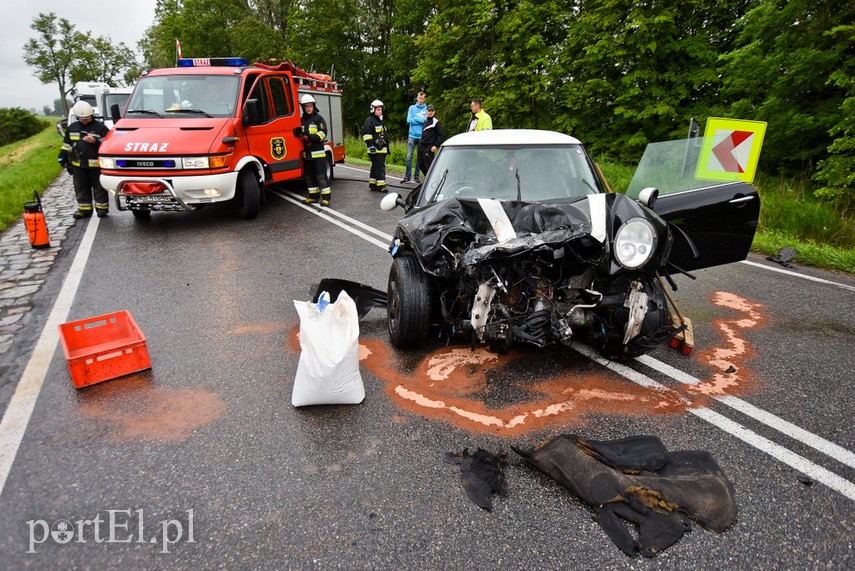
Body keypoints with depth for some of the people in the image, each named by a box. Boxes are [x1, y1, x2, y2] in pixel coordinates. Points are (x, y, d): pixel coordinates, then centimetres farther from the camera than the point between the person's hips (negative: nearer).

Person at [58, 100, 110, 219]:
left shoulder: (100, 127, -2)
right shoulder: (72, 128, 14)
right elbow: (66, 144, 21)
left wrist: (95, 141, -20)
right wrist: (62, 156, 15)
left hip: (96, 164, -5)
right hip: (78, 164, 5)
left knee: (99, 188, 2)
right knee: (81, 188, 8)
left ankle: (102, 208, 11)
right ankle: (84, 209, 15)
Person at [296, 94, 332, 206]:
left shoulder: (318, 118, 0)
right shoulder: (301, 120, 15)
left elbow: (323, 133, -10)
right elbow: (298, 134, 21)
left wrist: (310, 137, -21)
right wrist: (303, 139, -2)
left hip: (318, 152, -6)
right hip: (306, 153, 6)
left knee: (321, 175, -7)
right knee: (309, 176, 9)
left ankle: (326, 197, -4)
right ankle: (313, 196, 18)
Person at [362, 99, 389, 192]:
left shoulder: (380, 121, 23)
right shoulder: (369, 120, -8)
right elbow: (366, 134, -16)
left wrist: (387, 147, 29)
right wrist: (370, 145, -21)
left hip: (382, 149, 9)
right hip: (375, 149, -9)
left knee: (375, 167, 13)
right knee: (380, 167, -13)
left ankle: (372, 184, 19)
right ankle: (380, 185, -12)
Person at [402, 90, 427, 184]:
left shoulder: (427, 109, 5)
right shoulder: (412, 108, 8)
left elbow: (427, 121, -6)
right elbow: (409, 120, -2)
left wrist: (415, 119, -7)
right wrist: (421, 120, -5)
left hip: (422, 136, 0)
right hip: (412, 135, 0)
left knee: (419, 158, 6)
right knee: (409, 157, -4)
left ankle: (416, 177, 12)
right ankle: (407, 176, 2)